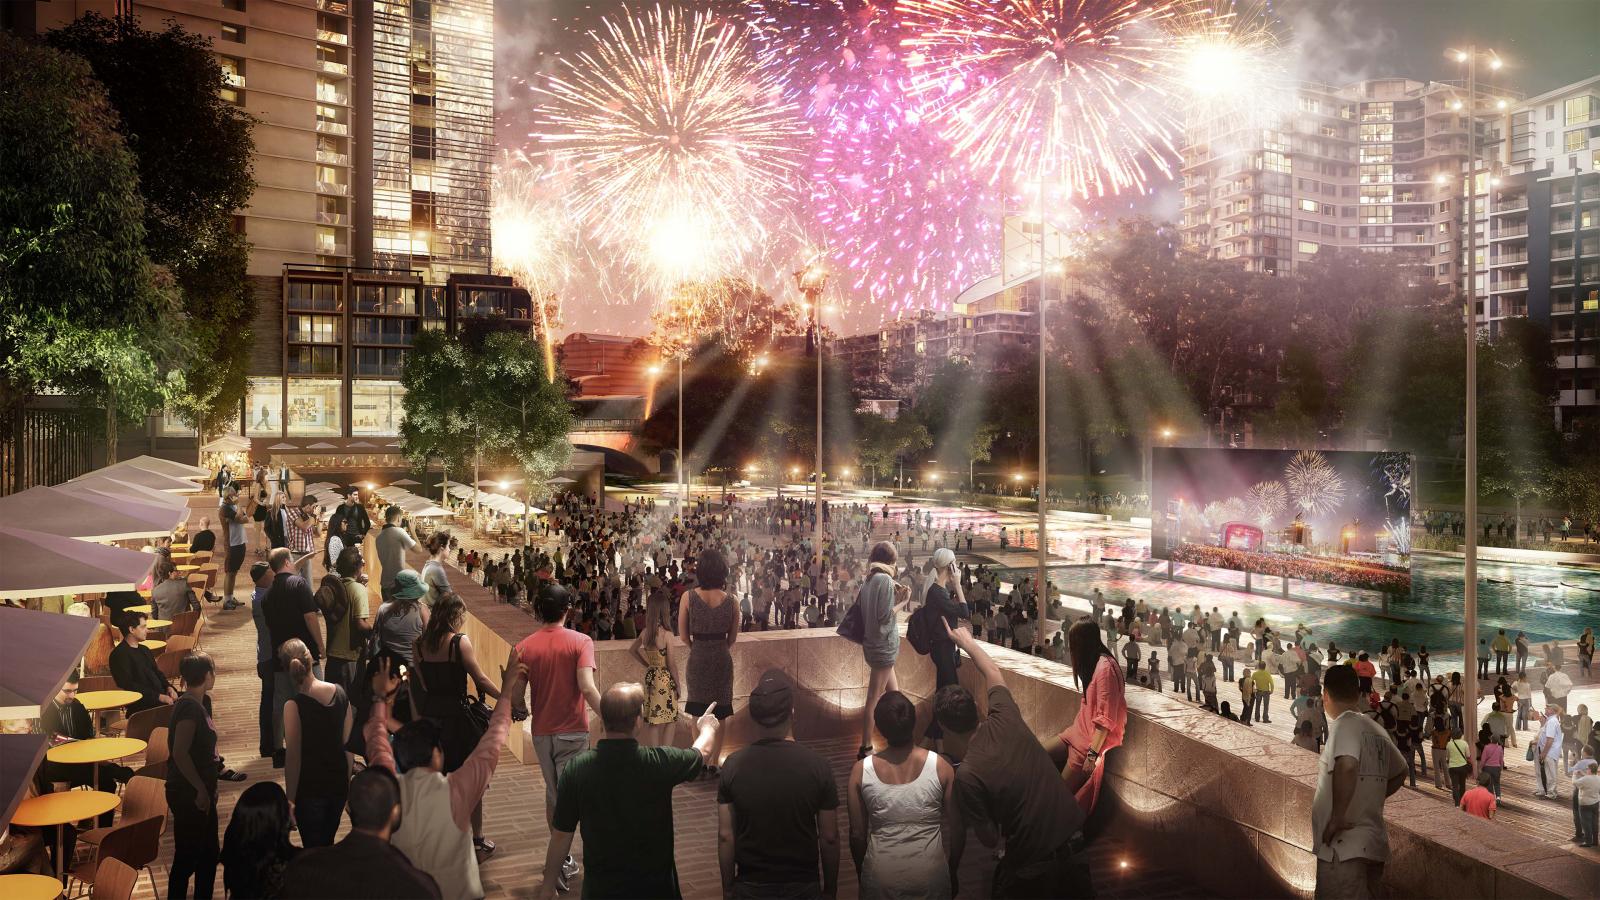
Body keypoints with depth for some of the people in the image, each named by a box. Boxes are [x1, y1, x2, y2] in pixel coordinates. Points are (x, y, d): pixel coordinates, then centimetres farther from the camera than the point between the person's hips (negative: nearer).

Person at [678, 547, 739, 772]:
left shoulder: (689, 597, -11)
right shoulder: (731, 601, -7)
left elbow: (683, 634, -5)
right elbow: (733, 637, 2)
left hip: (697, 659, -1)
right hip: (723, 660, 1)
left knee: (698, 713, 13)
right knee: (719, 715, 11)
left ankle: (701, 761, 12)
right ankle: (713, 763, 13)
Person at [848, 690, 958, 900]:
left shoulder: (860, 771, -11)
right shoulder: (942, 767, -11)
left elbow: (857, 834, -3)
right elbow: (956, 829, -4)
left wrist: (862, 873, 13)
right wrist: (952, 872, 12)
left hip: (881, 876, 0)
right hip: (931, 875, 0)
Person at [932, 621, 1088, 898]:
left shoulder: (967, 775, -21)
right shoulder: (1005, 718, -8)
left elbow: (990, 840, -11)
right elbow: (994, 673, 13)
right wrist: (966, 640, 26)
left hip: (1034, 857, -5)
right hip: (1068, 826, 5)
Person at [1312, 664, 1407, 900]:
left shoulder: (1344, 723, -10)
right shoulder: (1377, 730, 13)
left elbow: (1347, 765, -29)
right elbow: (1399, 773, 29)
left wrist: (1337, 817, -22)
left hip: (1343, 846, -8)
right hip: (1374, 844, 8)